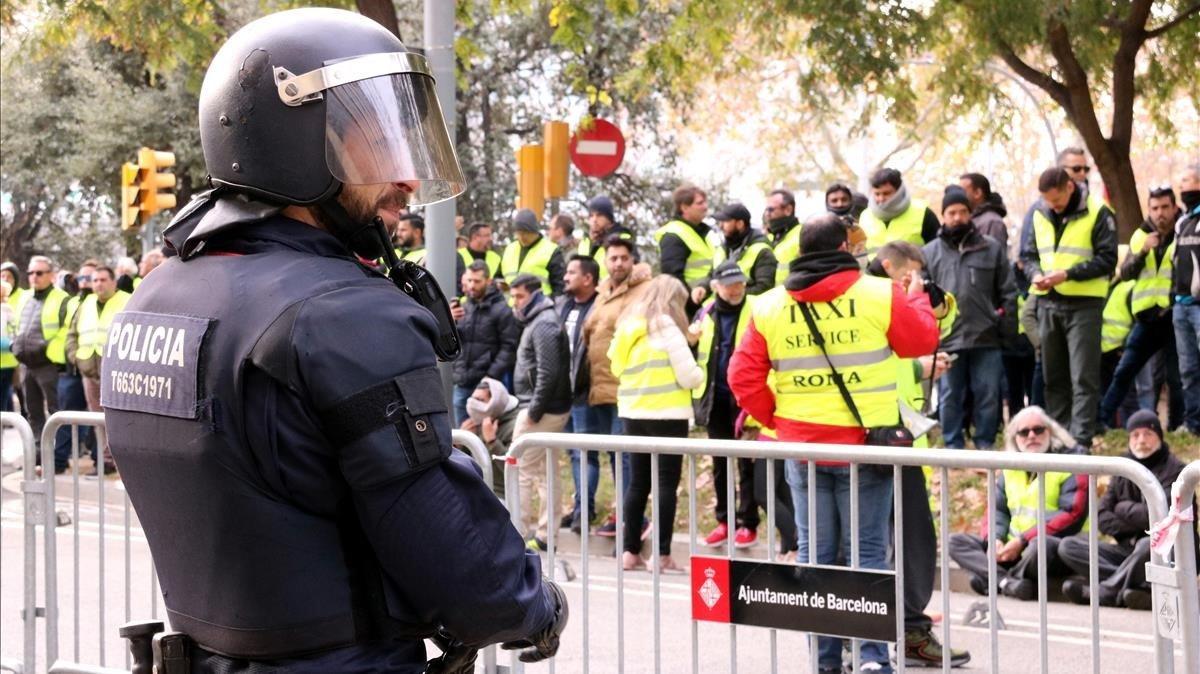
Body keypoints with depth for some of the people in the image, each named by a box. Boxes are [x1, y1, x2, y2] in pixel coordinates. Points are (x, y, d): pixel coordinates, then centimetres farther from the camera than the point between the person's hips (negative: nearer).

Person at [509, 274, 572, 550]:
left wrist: (534, 411, -20)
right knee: (547, 472, 11)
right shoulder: (537, 321, 17)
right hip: (552, 410, 10)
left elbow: (547, 373, -22)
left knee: (521, 468, -5)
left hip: (541, 410, -10)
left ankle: (520, 531, -1)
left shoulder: (543, 324, -15)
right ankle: (544, 534, 15)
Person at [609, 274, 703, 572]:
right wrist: (700, 373, 8)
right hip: (667, 415, -6)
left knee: (638, 482, 13)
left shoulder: (627, 325, 10)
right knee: (666, 484, -1)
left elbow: (618, 369, 16)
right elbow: (688, 376, -11)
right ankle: (663, 555, -2)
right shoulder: (666, 326, -9)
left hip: (632, 414, 6)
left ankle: (630, 551, 13)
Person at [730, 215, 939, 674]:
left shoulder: (768, 306, 3)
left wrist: (775, 419, 11)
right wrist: (917, 296, 22)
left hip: (800, 446, 3)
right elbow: (922, 341, 6)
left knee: (814, 552, 9)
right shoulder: (881, 296, -7)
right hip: (863, 445, -3)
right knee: (868, 550, 4)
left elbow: (744, 375, 2)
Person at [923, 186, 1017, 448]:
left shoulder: (992, 248, 7)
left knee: (988, 395, 5)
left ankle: (985, 444, 16)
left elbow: (1008, 292, 7)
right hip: (946, 339, 0)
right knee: (949, 397, 5)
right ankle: (953, 446, 15)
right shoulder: (929, 252, 7)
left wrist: (1007, 328, -1)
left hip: (985, 338, 0)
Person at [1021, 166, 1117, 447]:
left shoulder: (1097, 215, -7)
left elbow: (1107, 259, -9)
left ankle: (1081, 439, -6)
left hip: (1084, 305, -6)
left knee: (1083, 378, -6)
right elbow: (1029, 254, 17)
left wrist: (1068, 273, -19)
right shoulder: (1040, 215, 10)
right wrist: (1035, 274, -6)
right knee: (1053, 376, 11)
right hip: (1048, 304, 6)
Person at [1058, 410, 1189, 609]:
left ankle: (1101, 592, -28)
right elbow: (1102, 518, 2)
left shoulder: (1175, 470, -6)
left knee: (1149, 545, -40)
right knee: (1068, 546, -12)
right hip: (1128, 550, 6)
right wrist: (1138, 523, -13)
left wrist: (1123, 508, -2)